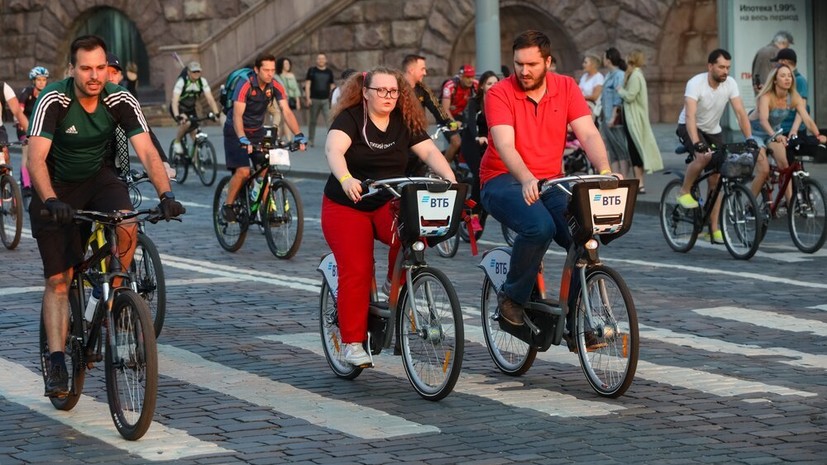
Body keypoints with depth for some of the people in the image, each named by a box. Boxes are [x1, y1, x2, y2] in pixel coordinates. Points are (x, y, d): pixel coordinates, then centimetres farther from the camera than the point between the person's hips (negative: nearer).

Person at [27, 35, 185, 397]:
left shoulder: (121, 101, -17)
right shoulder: (53, 101, -24)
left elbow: (147, 153, -24)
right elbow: (36, 158, -33)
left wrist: (166, 194, -40)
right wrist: (51, 201, -50)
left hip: (98, 179, 2)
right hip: (56, 189, -2)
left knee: (127, 226, -30)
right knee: (58, 280, -7)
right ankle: (56, 364, -3)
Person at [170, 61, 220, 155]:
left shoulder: (202, 81, -15)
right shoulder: (181, 81, -27)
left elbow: (210, 99, -20)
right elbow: (175, 101, -35)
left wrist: (216, 114, -35)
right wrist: (177, 116, -51)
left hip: (191, 109, 4)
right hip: (179, 109, -4)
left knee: (196, 137, -8)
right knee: (186, 123, -34)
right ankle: (177, 142, -9)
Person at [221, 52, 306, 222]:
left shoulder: (275, 87, -12)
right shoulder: (245, 87, -27)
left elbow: (286, 111, -19)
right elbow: (237, 115, -36)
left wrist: (298, 135, -33)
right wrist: (243, 139, -51)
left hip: (257, 131, 5)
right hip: (236, 132, -5)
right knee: (243, 171, -18)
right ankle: (227, 206, 0)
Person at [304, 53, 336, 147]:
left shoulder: (329, 72, 11)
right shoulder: (311, 70, 4)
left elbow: (332, 86, 15)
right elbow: (307, 85, 0)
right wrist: (307, 98, -8)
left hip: (326, 100, 1)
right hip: (314, 100, -1)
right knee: (312, 121, 6)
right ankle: (311, 140, 17)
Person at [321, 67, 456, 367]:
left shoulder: (406, 123, 2)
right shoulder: (350, 118, -11)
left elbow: (430, 152, -9)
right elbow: (333, 150, -28)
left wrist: (451, 181, -27)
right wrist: (346, 179, -49)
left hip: (388, 205, 3)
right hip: (347, 207, -3)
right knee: (356, 271, -15)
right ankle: (353, 343, -6)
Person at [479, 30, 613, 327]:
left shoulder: (566, 88, 3)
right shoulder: (500, 94, -8)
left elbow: (588, 134, -8)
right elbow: (504, 145, -21)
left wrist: (604, 171, -27)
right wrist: (527, 180, -40)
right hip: (503, 181, -4)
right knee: (539, 226, -34)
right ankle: (512, 297, -9)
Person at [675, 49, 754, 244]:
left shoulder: (730, 84, -14)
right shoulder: (695, 84, -27)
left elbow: (741, 113, -16)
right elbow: (690, 116, -37)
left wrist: (749, 139, -30)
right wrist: (697, 143, -50)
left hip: (713, 131, 5)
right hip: (689, 128, -5)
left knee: (716, 178, -3)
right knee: (704, 157, -35)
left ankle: (714, 228, 2)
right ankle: (684, 192, -10)